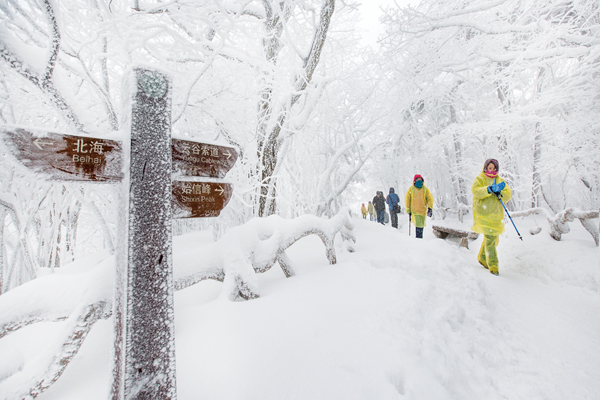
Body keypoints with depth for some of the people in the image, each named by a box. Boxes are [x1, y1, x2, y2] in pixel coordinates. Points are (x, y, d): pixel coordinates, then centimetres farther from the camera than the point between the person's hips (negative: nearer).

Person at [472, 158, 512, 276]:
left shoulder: (500, 181, 16)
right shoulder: (480, 179, 4)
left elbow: (507, 195, 6)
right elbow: (475, 191, -14)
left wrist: (499, 193, -14)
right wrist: (490, 189, -27)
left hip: (496, 214, 6)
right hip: (483, 213, -5)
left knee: (494, 238, 13)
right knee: (490, 238, -12)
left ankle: (482, 258, 32)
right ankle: (493, 265, -5)